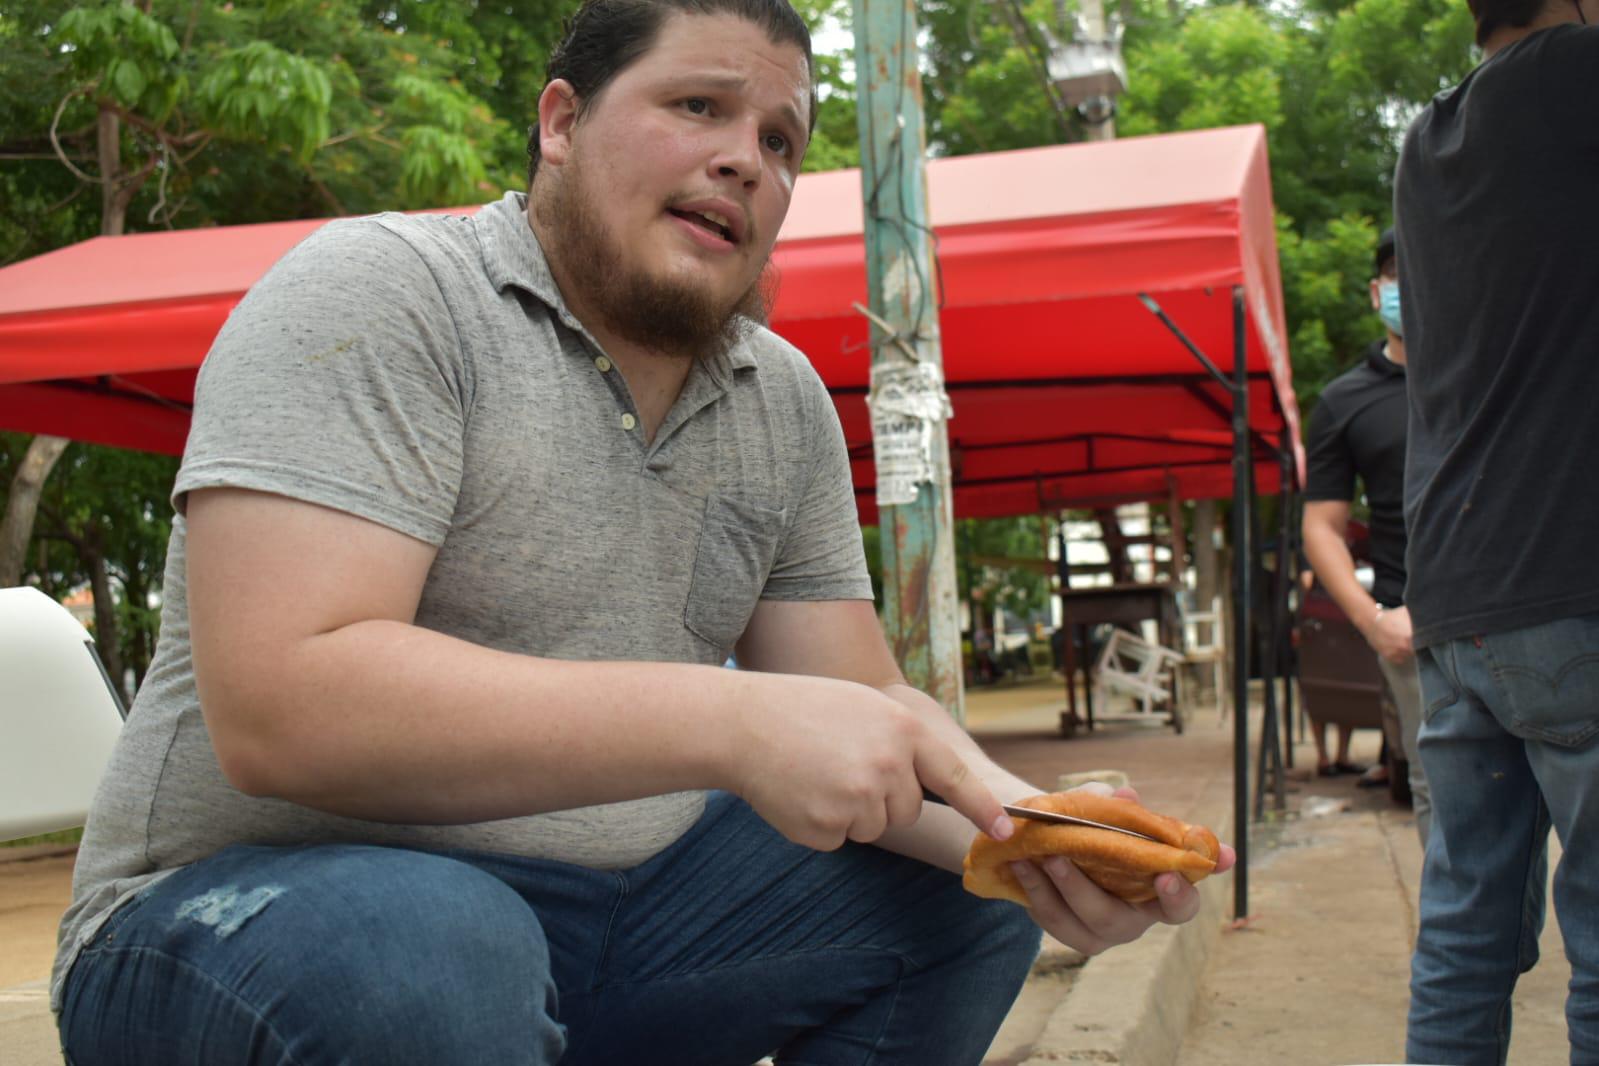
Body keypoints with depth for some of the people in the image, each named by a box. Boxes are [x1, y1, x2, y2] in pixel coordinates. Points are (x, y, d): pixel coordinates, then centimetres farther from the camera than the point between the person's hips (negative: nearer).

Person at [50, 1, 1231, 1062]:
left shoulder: (788, 402, 7)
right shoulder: (374, 293, -14)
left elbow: (861, 707, 6)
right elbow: (278, 703, -26)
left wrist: (1023, 831, -17)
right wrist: (733, 723, -30)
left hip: (620, 908, 7)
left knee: (967, 898, 0)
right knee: (424, 950, -37)